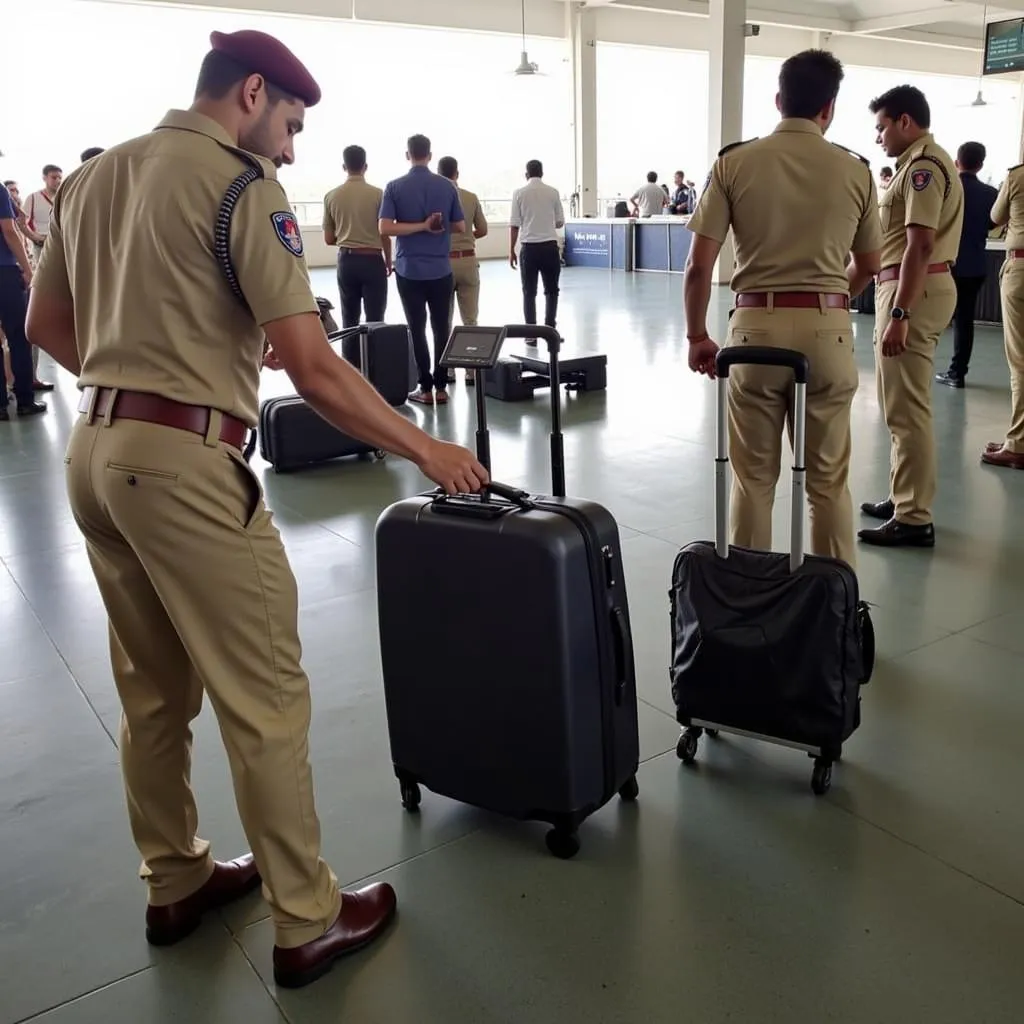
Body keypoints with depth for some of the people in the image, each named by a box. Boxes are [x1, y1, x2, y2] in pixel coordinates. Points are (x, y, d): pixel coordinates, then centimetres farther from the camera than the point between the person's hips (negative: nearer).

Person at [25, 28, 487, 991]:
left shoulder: (92, 175, 15)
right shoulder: (240, 186, -9)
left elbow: (45, 323, 20)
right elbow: (315, 372, -17)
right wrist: (425, 449, -9)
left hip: (92, 450, 9)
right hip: (183, 461, -9)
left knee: (153, 690, 18)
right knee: (264, 696, 1)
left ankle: (174, 882, 33)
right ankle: (306, 921, 13)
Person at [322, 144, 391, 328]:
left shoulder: (331, 196, 2)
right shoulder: (377, 194, -7)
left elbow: (328, 239, 7)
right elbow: (385, 235, -5)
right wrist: (388, 262, 10)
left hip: (346, 260, 3)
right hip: (372, 260, -3)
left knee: (349, 318, 10)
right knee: (375, 319, 0)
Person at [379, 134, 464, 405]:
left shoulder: (395, 187, -3)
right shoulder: (447, 186, 1)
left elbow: (385, 228, -12)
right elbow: (460, 227, 6)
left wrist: (422, 226, -8)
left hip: (409, 270, -1)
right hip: (440, 270, 1)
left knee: (417, 330, 4)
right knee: (441, 329, 7)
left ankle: (425, 388, 6)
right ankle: (441, 387, 9)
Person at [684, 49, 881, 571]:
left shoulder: (734, 162, 0)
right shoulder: (854, 170, 4)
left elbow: (698, 266, -4)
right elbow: (867, 265, 16)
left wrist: (697, 337, 8)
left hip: (757, 325, -1)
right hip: (829, 328, 1)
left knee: (753, 477, 11)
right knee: (829, 479, 11)